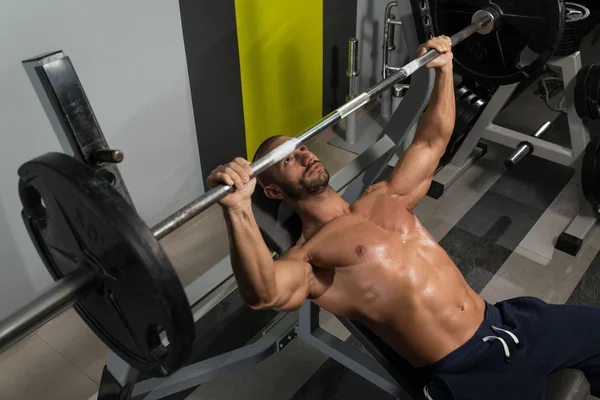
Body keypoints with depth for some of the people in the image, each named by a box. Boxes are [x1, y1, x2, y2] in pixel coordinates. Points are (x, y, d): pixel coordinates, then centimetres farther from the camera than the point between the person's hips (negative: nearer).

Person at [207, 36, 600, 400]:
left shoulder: (384, 198, 13)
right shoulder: (306, 257, -8)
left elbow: (433, 141, 24)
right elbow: (263, 293, -31)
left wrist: (444, 67, 21)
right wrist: (238, 207, -45)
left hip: (505, 322, 7)